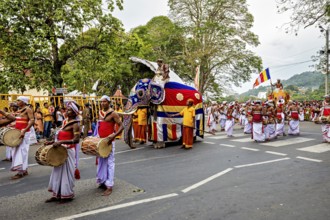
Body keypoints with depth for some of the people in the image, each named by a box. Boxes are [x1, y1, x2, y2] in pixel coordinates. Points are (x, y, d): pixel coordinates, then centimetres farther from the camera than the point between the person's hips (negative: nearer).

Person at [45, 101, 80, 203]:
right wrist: (52, 142, 8)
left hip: (68, 151, -8)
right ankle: (57, 194, 26)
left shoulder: (75, 124, -14)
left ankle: (67, 195, 18)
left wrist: (61, 142, -29)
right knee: (58, 172, 14)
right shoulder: (65, 121, 11)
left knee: (66, 173, 3)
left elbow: (76, 140, -24)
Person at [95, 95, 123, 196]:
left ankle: (109, 186, -2)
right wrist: (97, 135, 11)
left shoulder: (113, 113, -10)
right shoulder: (100, 113, 11)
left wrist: (114, 135, -25)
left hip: (109, 141, -7)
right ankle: (103, 182, 29)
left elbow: (121, 126, -12)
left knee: (109, 162, -5)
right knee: (101, 162, 15)